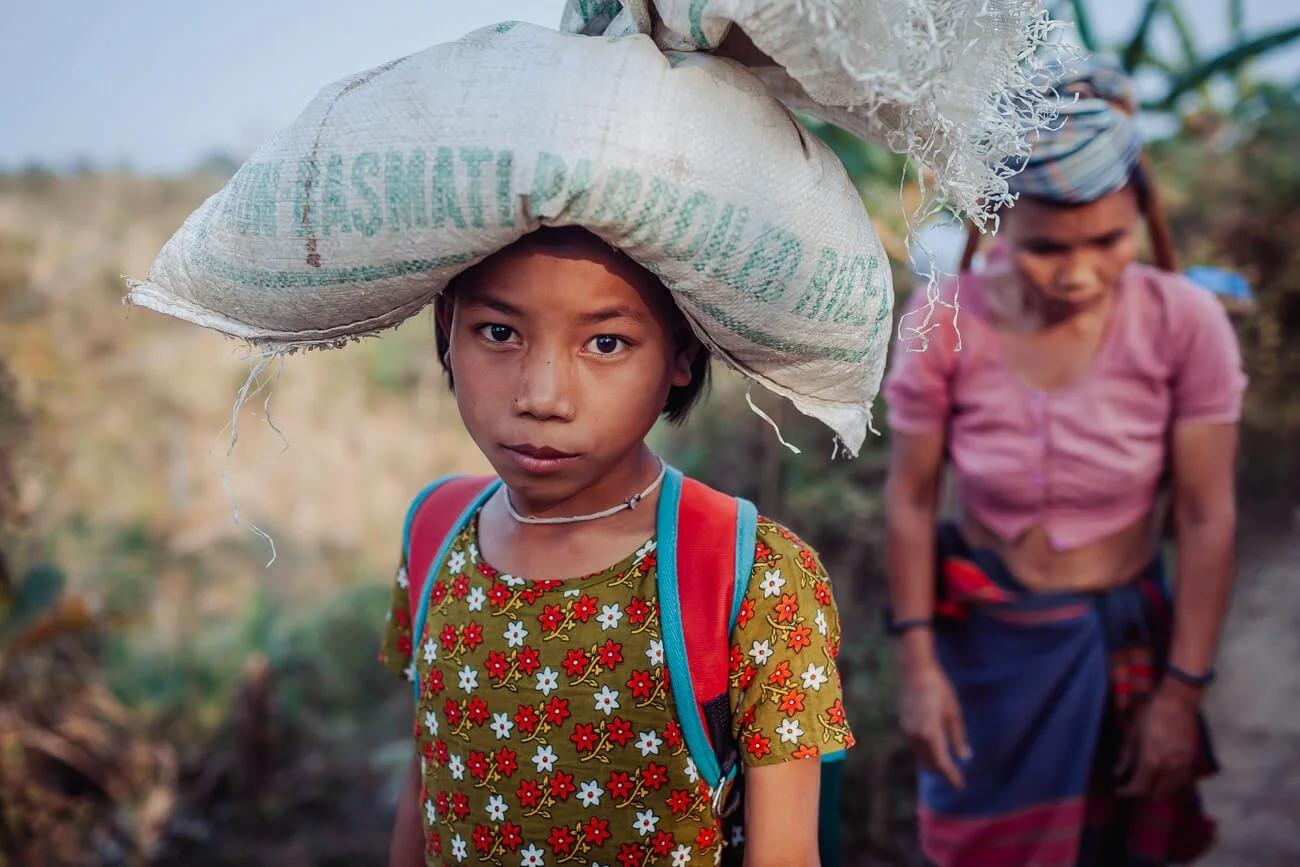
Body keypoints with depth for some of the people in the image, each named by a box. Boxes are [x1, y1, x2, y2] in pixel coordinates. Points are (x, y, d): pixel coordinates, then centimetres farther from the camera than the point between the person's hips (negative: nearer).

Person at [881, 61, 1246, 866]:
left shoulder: (1185, 323, -19)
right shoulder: (944, 322, -18)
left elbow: (1207, 520, -13)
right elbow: (911, 500, -10)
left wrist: (1182, 690, -9)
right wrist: (917, 664, -6)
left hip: (1125, 635, 0)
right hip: (983, 635, 0)